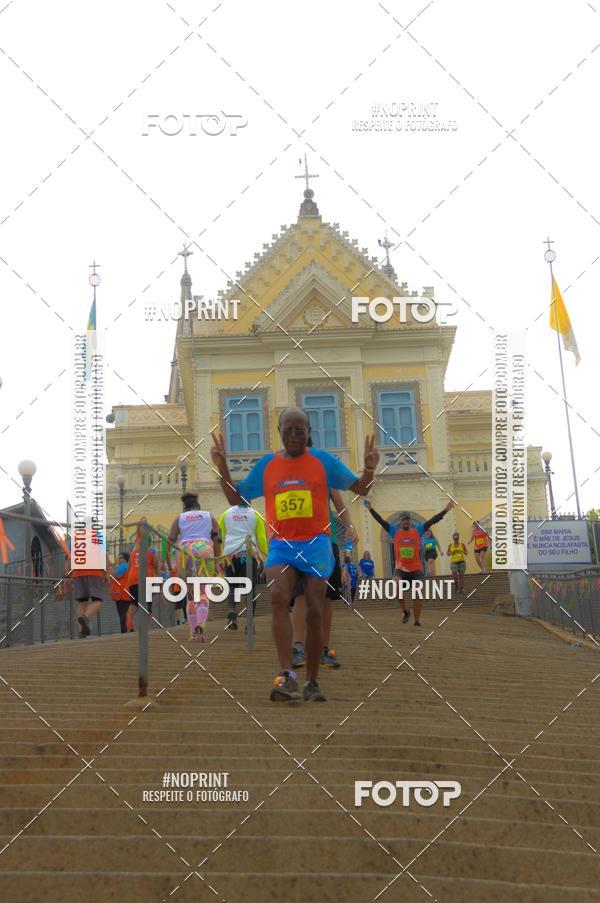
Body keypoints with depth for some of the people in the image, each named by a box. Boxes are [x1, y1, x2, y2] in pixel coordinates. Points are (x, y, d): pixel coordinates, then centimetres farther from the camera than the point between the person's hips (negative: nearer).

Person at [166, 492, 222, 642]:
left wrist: (169, 565, 5)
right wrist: (218, 561, 5)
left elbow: (170, 541, 4)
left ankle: (193, 632, 10)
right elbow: (216, 539, 5)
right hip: (205, 552, -1)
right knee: (203, 593, 0)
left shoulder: (179, 519, 16)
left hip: (184, 553, 1)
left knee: (191, 594, 13)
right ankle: (200, 625, -25)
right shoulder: (209, 517, 17)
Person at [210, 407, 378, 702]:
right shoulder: (266, 464, 8)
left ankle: (312, 683, 12)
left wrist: (369, 469, -11)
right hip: (280, 545, 1)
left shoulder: (323, 460, 4)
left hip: (316, 544, -1)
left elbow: (360, 489, 10)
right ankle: (287, 676, -27)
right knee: (278, 597, -25)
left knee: (314, 612, -2)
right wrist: (222, 467, 0)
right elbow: (235, 497, 14)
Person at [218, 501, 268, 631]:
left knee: (232, 586, 13)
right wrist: (266, 558, 9)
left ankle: (232, 610, -15)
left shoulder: (226, 514, 13)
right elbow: (262, 539, 4)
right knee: (250, 589, 2)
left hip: (230, 553, 1)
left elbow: (220, 537, 10)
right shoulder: (256, 515, 9)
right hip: (250, 554, -1)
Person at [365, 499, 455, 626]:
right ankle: (405, 611, -3)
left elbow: (432, 521, -5)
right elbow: (381, 521, -4)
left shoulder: (418, 530, 1)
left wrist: (446, 510, -13)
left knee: (417, 595, -1)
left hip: (416, 569, 0)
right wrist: (371, 509, -14)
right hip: (401, 568, 0)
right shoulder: (394, 531, 2)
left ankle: (417, 621, 13)